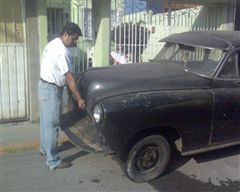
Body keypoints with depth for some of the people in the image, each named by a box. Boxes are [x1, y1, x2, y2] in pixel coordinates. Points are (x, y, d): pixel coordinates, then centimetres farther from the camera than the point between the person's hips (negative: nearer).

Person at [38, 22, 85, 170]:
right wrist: (79, 98, -21)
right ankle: (53, 161, 2)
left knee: (46, 121, 22)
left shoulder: (53, 44, 10)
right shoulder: (61, 51, -22)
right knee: (52, 124, -5)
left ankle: (44, 148, 39)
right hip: (51, 89, -10)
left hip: (45, 86, 10)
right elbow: (69, 77, -24)